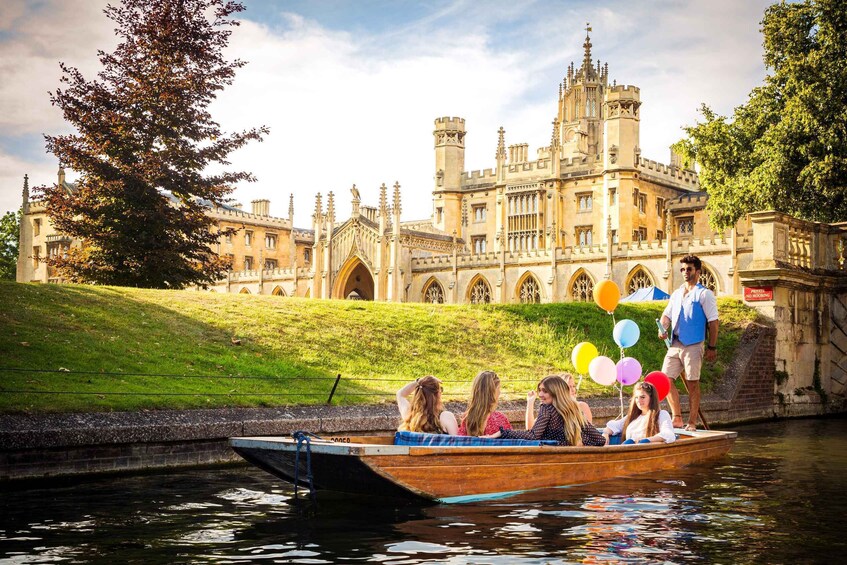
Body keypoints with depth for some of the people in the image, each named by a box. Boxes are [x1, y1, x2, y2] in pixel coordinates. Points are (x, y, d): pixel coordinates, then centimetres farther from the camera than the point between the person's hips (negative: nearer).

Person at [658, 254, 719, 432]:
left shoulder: (704, 294, -2)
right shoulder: (676, 294, 18)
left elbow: (713, 322, -5)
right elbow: (667, 314, 19)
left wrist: (712, 347, -9)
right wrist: (663, 328, -4)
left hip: (693, 345, -6)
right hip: (674, 344, 6)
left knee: (692, 383, -1)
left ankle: (692, 423, 6)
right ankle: (677, 418, 12)